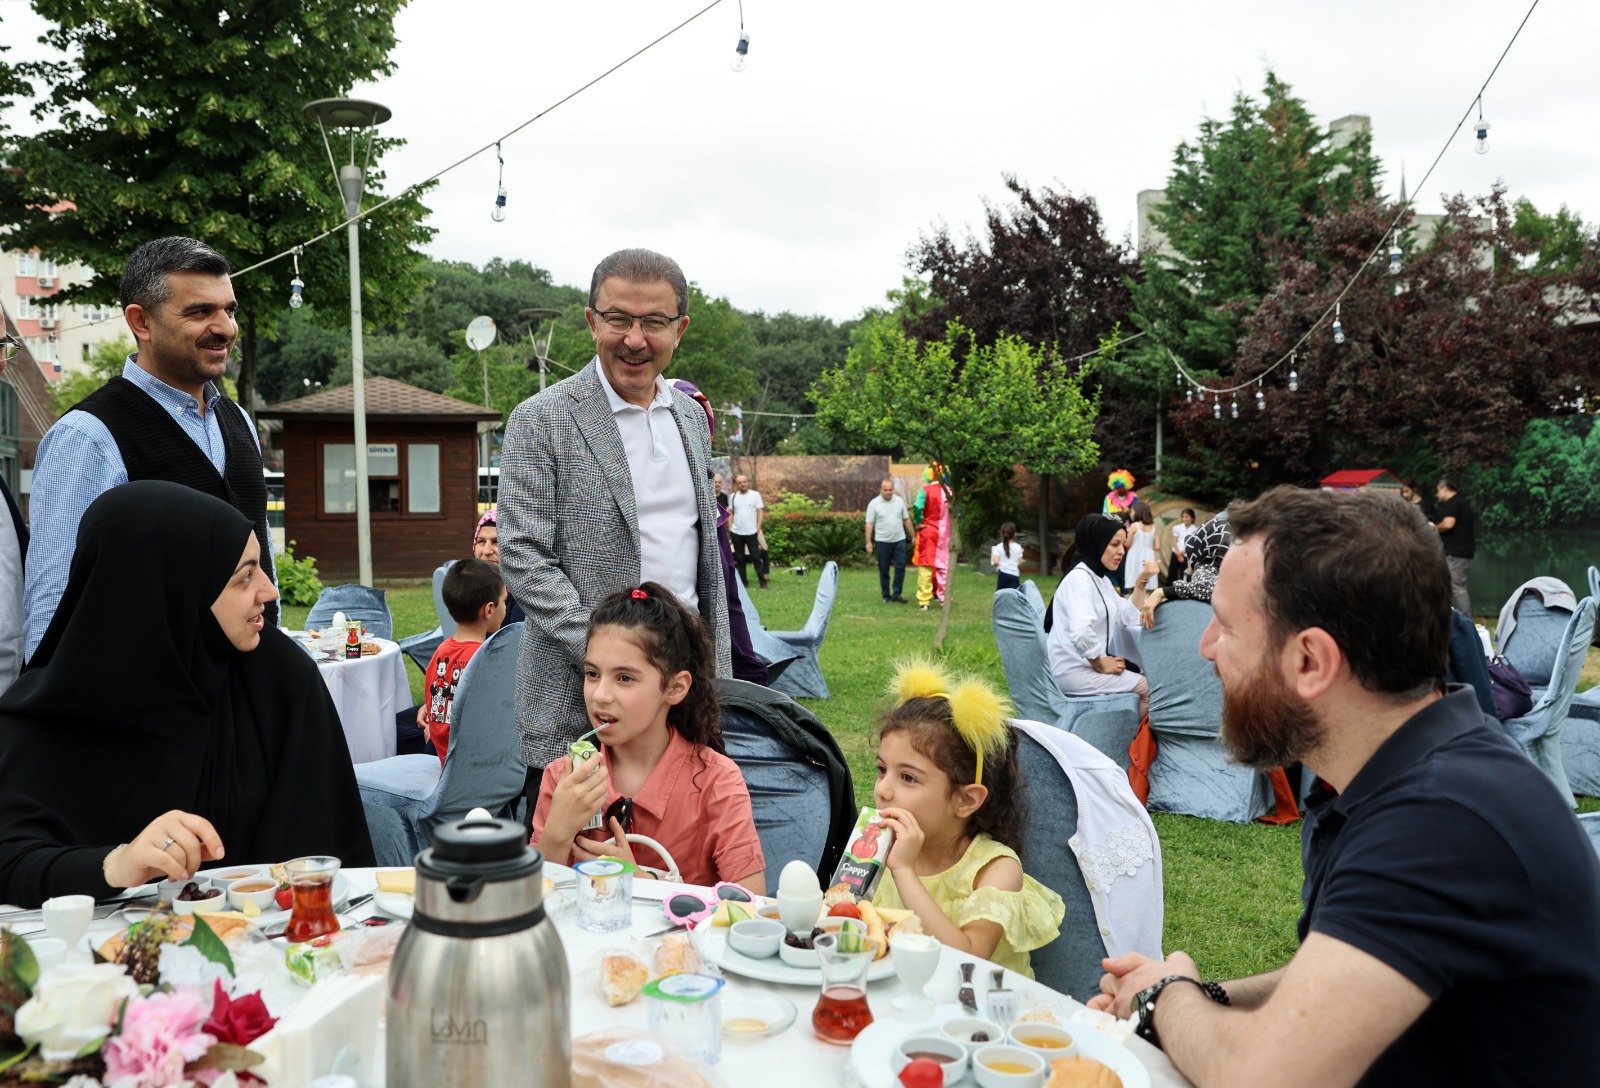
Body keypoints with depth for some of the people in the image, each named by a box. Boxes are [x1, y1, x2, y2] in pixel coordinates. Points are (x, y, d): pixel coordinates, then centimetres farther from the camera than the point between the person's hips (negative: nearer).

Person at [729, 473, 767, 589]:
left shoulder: (755, 495, 0)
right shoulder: (733, 496, 9)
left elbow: (761, 512, -1)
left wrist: (758, 528, -8)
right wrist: (730, 527, 1)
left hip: (751, 532, -3)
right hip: (736, 533, 3)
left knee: (756, 557, -6)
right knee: (740, 558, 8)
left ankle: (763, 581, -3)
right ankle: (743, 582, 15)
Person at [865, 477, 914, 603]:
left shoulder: (900, 501, 5)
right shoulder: (874, 504, -4)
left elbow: (907, 520, 11)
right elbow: (869, 524, -5)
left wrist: (912, 536, 9)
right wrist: (869, 542, -10)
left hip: (899, 540, 2)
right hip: (882, 541, -2)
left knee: (900, 567, -3)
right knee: (884, 570, 5)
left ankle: (897, 594, 6)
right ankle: (886, 596, 15)